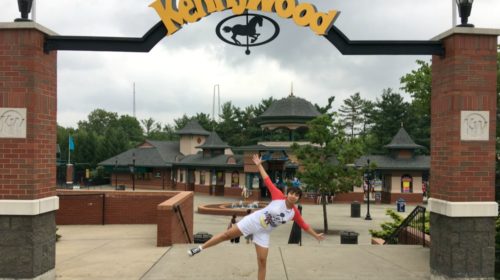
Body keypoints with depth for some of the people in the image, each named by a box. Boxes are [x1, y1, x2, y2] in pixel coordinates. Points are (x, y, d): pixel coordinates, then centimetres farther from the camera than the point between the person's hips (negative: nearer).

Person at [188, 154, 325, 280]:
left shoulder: (295, 213, -9)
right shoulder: (279, 197, -17)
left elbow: (304, 225, 6)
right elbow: (267, 181, -12)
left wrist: (315, 235, 11)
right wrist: (259, 165, -11)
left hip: (263, 233, 2)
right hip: (254, 220, -2)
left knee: (262, 261, 0)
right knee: (227, 234, -1)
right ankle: (200, 248, 13)